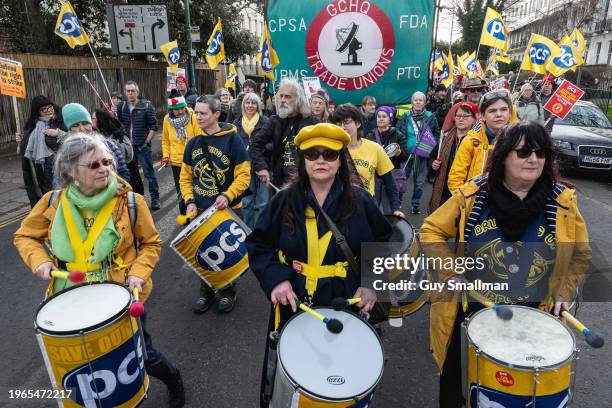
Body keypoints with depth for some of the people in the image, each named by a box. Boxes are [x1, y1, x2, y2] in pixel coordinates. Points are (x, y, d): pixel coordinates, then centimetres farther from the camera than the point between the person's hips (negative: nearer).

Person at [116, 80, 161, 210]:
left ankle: (155, 200, 10)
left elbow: (154, 126, -7)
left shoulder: (146, 105, -6)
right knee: (132, 174, 14)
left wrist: (146, 142, -9)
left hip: (143, 146, -4)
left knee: (149, 173, 1)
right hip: (128, 146, 4)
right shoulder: (122, 106, 5)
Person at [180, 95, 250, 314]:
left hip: (228, 209, -4)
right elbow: (186, 176, 10)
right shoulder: (193, 143, 4)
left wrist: (228, 196, -26)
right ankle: (206, 292, 31)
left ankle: (228, 292, 29)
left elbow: (243, 175, -12)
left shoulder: (232, 140, -10)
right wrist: (189, 201, -4)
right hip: (200, 210, 4)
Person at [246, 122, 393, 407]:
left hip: (346, 303, 0)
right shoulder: (284, 201, -4)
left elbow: (383, 247, 5)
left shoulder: (360, 202, -5)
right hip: (293, 302, 1)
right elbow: (258, 245, 0)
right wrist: (275, 277, -16)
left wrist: (373, 283, -9)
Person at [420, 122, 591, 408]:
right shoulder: (473, 195, -12)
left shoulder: (562, 201, -8)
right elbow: (431, 231, -4)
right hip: (469, 311, -1)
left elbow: (580, 253, 7)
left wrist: (563, 291, -2)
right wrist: (450, 273, -13)